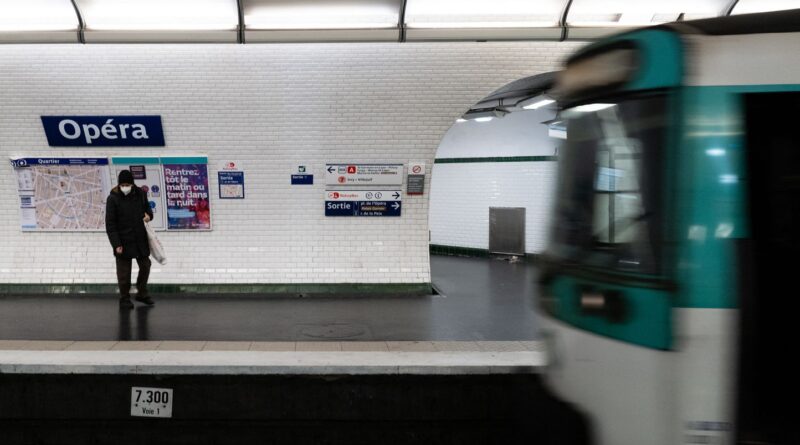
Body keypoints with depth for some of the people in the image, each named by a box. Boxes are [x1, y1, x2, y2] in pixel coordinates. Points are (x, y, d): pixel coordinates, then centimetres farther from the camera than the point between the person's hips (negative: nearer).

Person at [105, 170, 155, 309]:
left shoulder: (140, 194, 0)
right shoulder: (113, 198, -12)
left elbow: (147, 208, 18)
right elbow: (110, 224, -12)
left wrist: (148, 215, -8)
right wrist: (116, 244, -17)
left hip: (140, 239, 5)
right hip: (123, 241, -4)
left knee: (145, 266, 14)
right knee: (124, 272, 3)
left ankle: (142, 293, 32)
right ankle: (124, 299, 17)